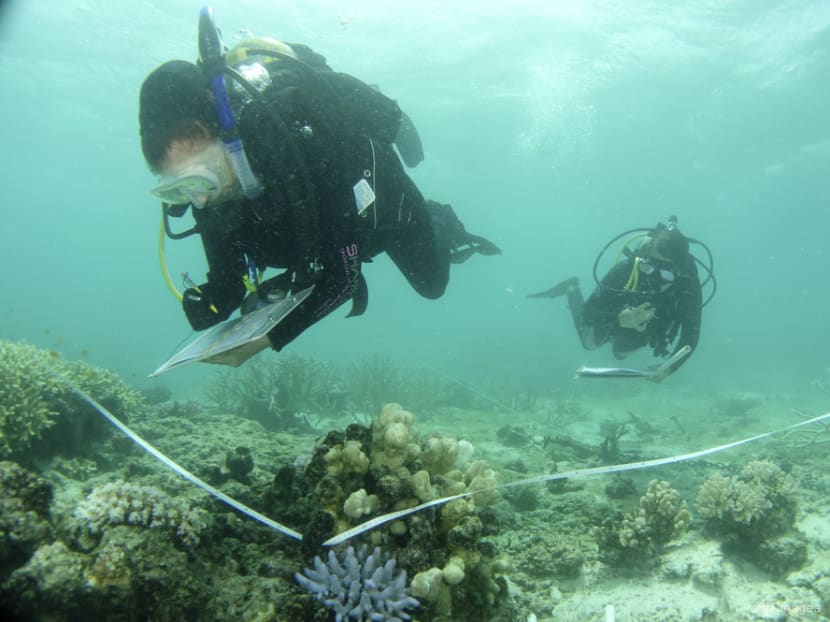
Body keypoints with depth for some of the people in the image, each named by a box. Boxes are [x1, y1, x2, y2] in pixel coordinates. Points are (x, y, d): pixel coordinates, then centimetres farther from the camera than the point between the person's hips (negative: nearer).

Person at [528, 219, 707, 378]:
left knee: (620, 353, 31)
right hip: (619, 320, -3)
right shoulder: (627, 268, -44)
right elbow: (588, 314, -41)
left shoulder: (688, 281, -38)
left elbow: (691, 331, -33)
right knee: (589, 343, 26)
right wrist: (620, 319, -59)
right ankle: (572, 290, 39)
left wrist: (671, 366, -48)